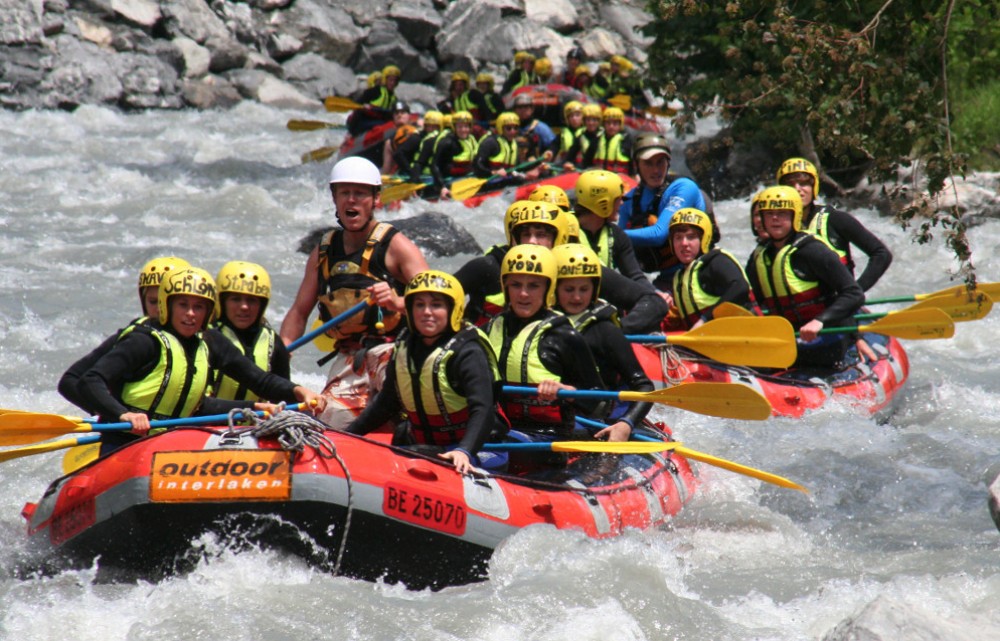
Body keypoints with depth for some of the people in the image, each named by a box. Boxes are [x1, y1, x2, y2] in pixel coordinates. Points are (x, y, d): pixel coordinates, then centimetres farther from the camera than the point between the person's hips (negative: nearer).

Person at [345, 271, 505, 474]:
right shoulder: (404, 348, 7)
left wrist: (465, 452, -43)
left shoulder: (467, 353, -15)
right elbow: (386, 403, 21)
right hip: (421, 448, 7)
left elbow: (483, 410, -26)